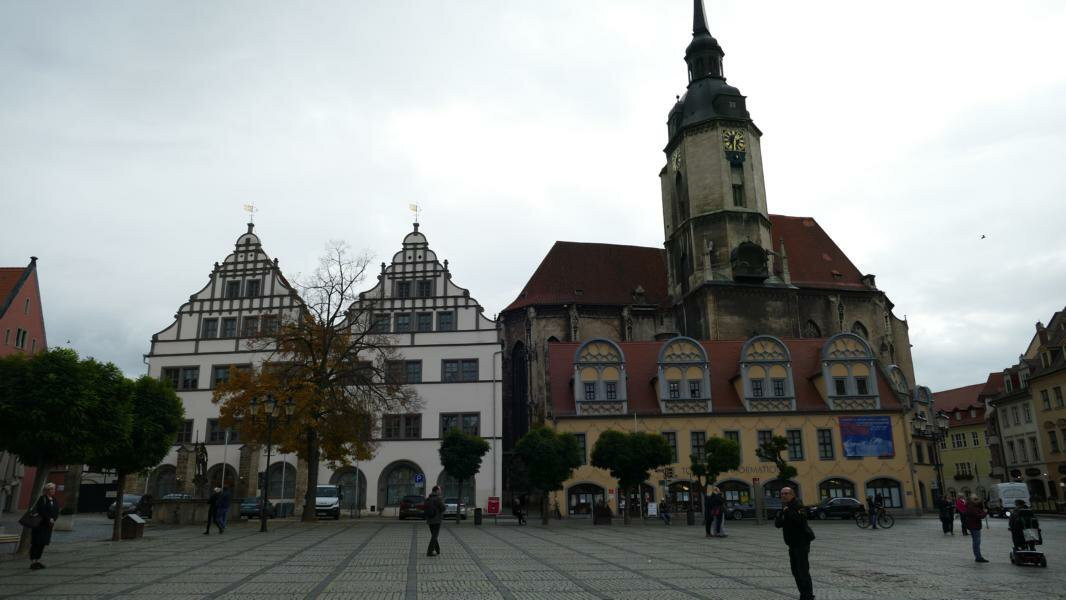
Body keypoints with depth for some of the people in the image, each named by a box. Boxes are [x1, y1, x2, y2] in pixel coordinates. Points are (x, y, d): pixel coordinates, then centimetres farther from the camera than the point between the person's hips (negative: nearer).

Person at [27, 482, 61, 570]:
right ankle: (33, 561, -2)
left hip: (48, 525, 6)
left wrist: (53, 520, -11)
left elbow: (57, 512, 7)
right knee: (36, 542, -5)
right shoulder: (42, 499, -8)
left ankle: (37, 560, 16)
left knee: (43, 543, 9)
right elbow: (42, 511, -17)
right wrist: (49, 519, -17)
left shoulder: (55, 501, 11)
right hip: (39, 523, -6)